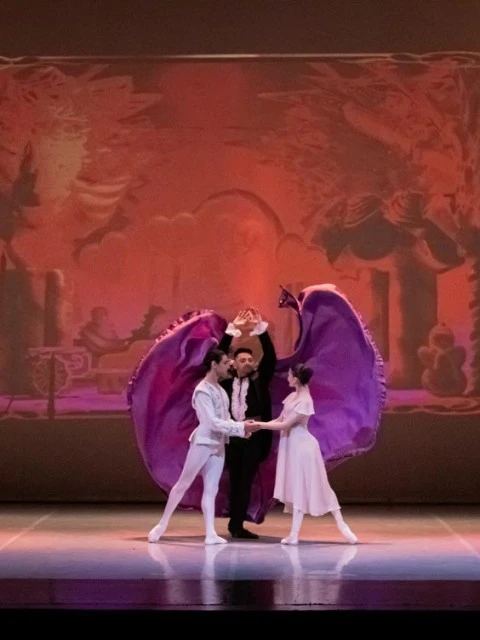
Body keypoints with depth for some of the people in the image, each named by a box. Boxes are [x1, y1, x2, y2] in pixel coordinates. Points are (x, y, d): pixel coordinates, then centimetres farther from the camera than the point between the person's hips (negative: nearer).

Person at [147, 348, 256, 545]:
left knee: (211, 490, 5)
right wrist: (240, 427, -21)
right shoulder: (203, 391, -17)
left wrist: (242, 428, -7)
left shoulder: (220, 390, 10)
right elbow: (213, 422, -23)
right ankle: (162, 525, 13)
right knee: (183, 483, 2)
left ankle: (211, 534, 3)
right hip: (203, 443, -8)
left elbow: (225, 419, 10)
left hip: (218, 446, 8)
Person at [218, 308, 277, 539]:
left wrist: (261, 328, -8)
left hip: (254, 437, -1)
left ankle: (237, 524, 2)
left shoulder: (258, 380, 6)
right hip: (231, 436, 1)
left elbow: (270, 357, -3)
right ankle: (236, 523, 17)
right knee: (234, 481, 10)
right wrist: (232, 329, -4)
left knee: (245, 481, -1)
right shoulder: (227, 380, 7)